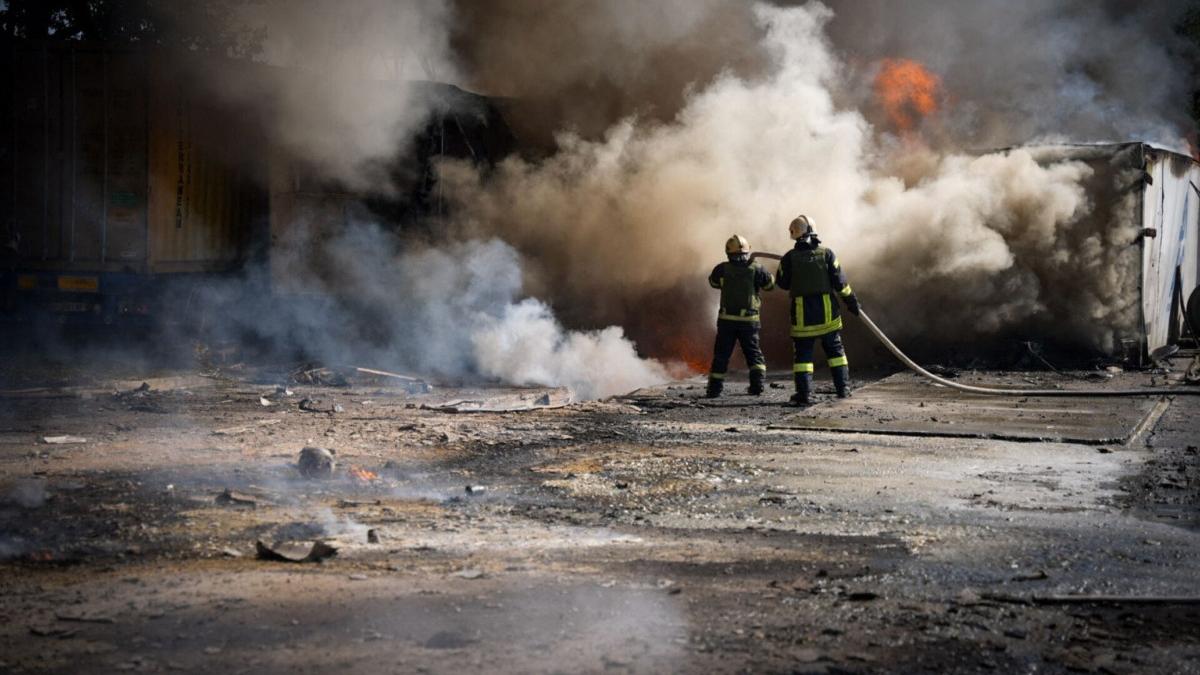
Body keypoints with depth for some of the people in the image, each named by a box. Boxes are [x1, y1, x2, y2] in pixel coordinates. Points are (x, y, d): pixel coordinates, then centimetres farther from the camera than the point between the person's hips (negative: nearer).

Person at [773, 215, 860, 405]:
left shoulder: (790, 257, -6)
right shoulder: (826, 254, -4)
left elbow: (782, 283, 5)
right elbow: (839, 281, -3)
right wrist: (851, 300, 8)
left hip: (802, 314, -1)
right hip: (827, 311, 1)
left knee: (802, 353, 3)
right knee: (835, 350, 14)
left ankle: (804, 393, -5)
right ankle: (843, 388, 15)